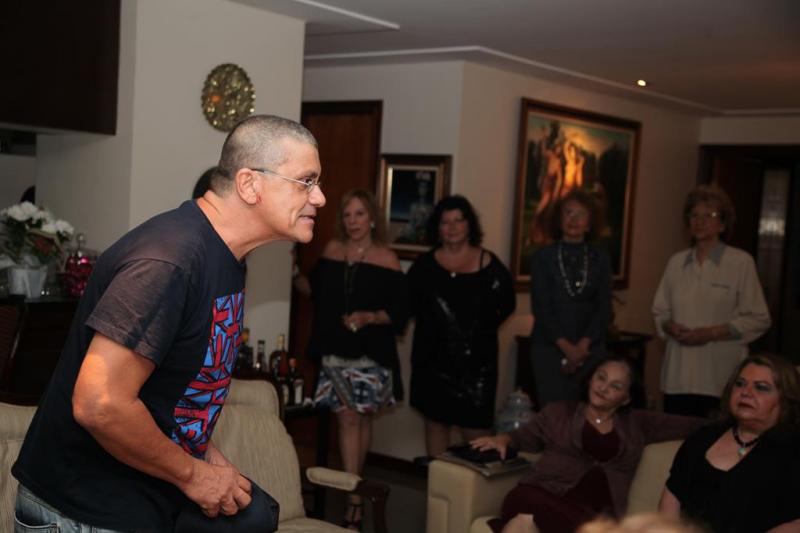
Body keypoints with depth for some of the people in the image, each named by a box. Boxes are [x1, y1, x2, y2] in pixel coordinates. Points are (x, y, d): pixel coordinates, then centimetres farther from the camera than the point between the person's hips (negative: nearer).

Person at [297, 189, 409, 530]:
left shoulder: (386, 259, -6)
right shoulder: (332, 250, 6)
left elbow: (401, 310, -7)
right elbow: (316, 290, 18)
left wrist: (369, 317, -22)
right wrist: (295, 274, 3)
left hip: (371, 354, -2)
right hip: (336, 352, 2)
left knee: (363, 417, 8)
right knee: (347, 418, -2)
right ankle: (354, 498, 0)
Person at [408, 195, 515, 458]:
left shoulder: (488, 264, -2)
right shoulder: (425, 265, 3)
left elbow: (506, 303, 7)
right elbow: (409, 302, 12)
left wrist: (482, 327, 0)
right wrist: (430, 325, 3)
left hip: (476, 358, -2)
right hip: (433, 357, 2)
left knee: (475, 426, -4)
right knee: (435, 420, 9)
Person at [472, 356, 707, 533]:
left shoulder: (636, 424, 26)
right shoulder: (559, 412, 24)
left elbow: (692, 425, 25)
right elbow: (525, 437, 25)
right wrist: (503, 439, 5)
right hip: (543, 496, 1)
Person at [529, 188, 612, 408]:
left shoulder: (600, 259, 8)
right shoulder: (543, 257, 3)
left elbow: (604, 308, 4)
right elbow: (540, 307, -3)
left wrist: (582, 346, -8)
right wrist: (566, 346, -10)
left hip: (589, 349, 2)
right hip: (549, 348, -1)